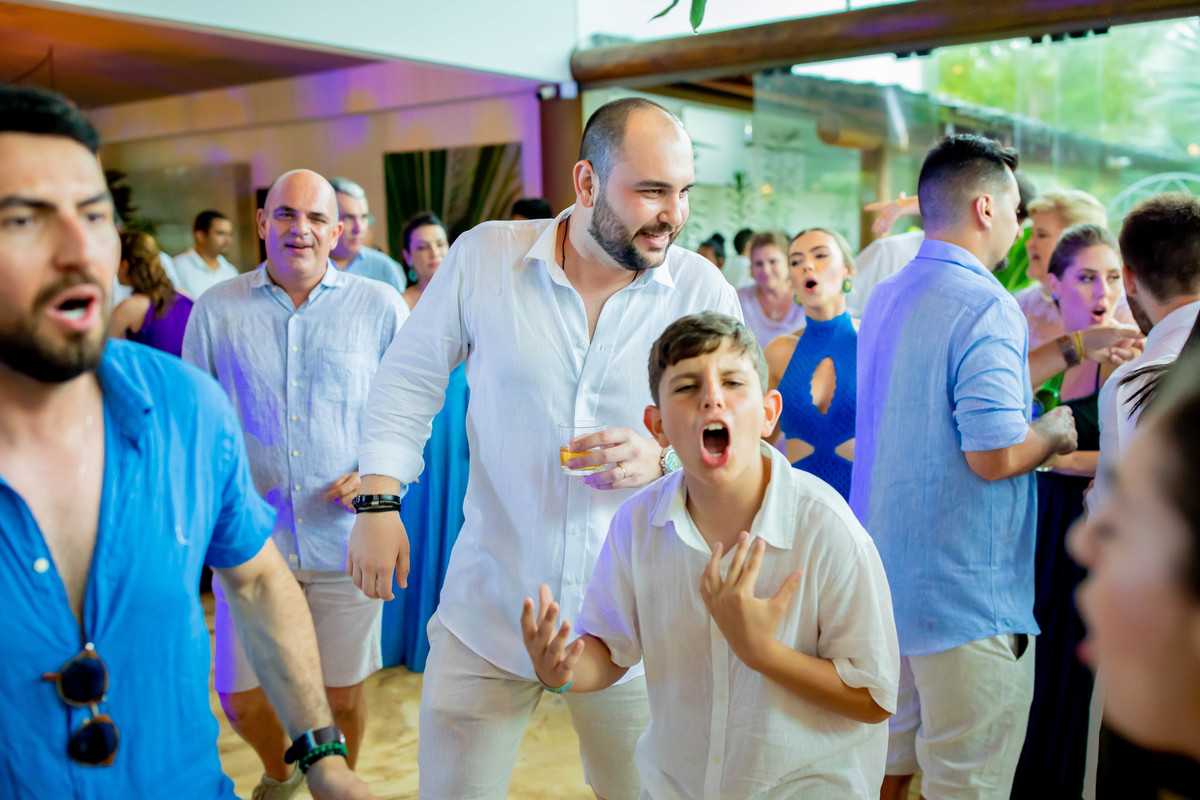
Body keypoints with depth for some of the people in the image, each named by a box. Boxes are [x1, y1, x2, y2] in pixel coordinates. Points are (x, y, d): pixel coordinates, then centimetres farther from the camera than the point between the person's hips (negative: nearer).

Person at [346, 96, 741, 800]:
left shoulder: (704, 289, -6)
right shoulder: (483, 255, -6)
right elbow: (409, 380, 4)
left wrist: (662, 459, -20)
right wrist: (378, 502, -4)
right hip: (489, 606, 0)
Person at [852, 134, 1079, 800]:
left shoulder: (883, 300, 11)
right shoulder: (986, 307, -18)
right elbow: (994, 454, -24)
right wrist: (1053, 434, -3)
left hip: (885, 584, 9)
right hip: (965, 596, -9)